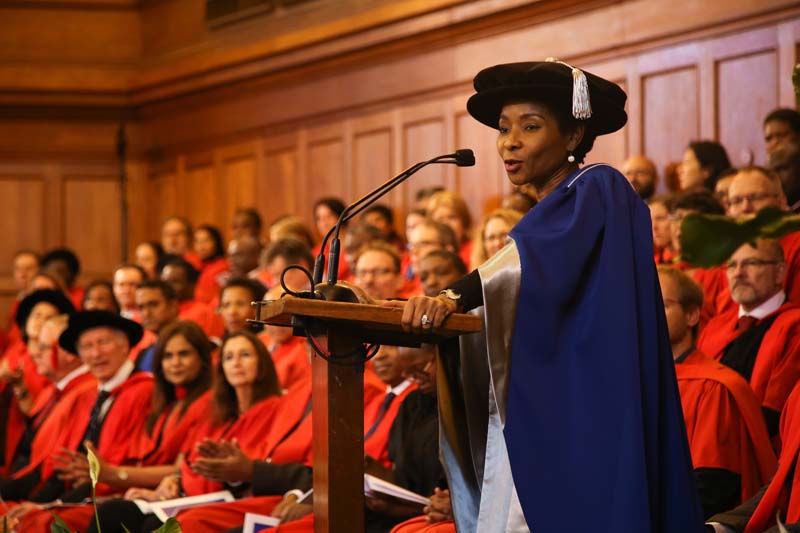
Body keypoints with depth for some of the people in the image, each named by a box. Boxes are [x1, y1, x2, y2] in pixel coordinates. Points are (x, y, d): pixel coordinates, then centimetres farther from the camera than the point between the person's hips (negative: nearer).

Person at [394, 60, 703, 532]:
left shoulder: (596, 191, -4)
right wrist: (445, 309, 1)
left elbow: (539, 257, -24)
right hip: (523, 429, 8)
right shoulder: (546, 216, 23)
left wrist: (454, 298, -36)